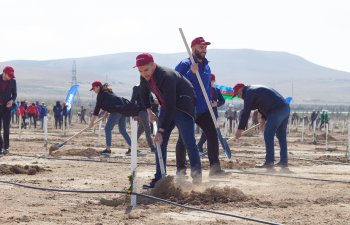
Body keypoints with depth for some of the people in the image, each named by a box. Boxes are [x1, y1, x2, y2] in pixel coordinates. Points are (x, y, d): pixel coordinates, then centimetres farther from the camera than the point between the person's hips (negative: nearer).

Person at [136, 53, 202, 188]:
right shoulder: (145, 77, -8)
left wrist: (161, 130, -33)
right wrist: (149, 110, 0)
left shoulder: (167, 76, -33)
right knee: (160, 142, 1)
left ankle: (197, 177, -15)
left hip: (183, 107, -8)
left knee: (188, 141, -17)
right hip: (166, 107, 8)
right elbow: (143, 93, 16)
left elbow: (170, 105, -35)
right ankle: (159, 179, 4)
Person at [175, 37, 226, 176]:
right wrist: (191, 72, -30)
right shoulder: (185, 64, -9)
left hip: (203, 109, 6)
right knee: (184, 139, 3)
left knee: (213, 135, -9)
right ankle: (181, 169, 14)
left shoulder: (206, 66, 14)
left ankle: (214, 167, -11)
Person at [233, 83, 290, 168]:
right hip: (286, 108, 10)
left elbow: (245, 112, -7)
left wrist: (240, 129, -3)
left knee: (268, 135, -5)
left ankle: (269, 162, -6)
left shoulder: (249, 93, -4)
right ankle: (284, 161, 16)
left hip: (277, 110, -10)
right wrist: (263, 117, 23)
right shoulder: (255, 90, 26)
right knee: (281, 135, 14)